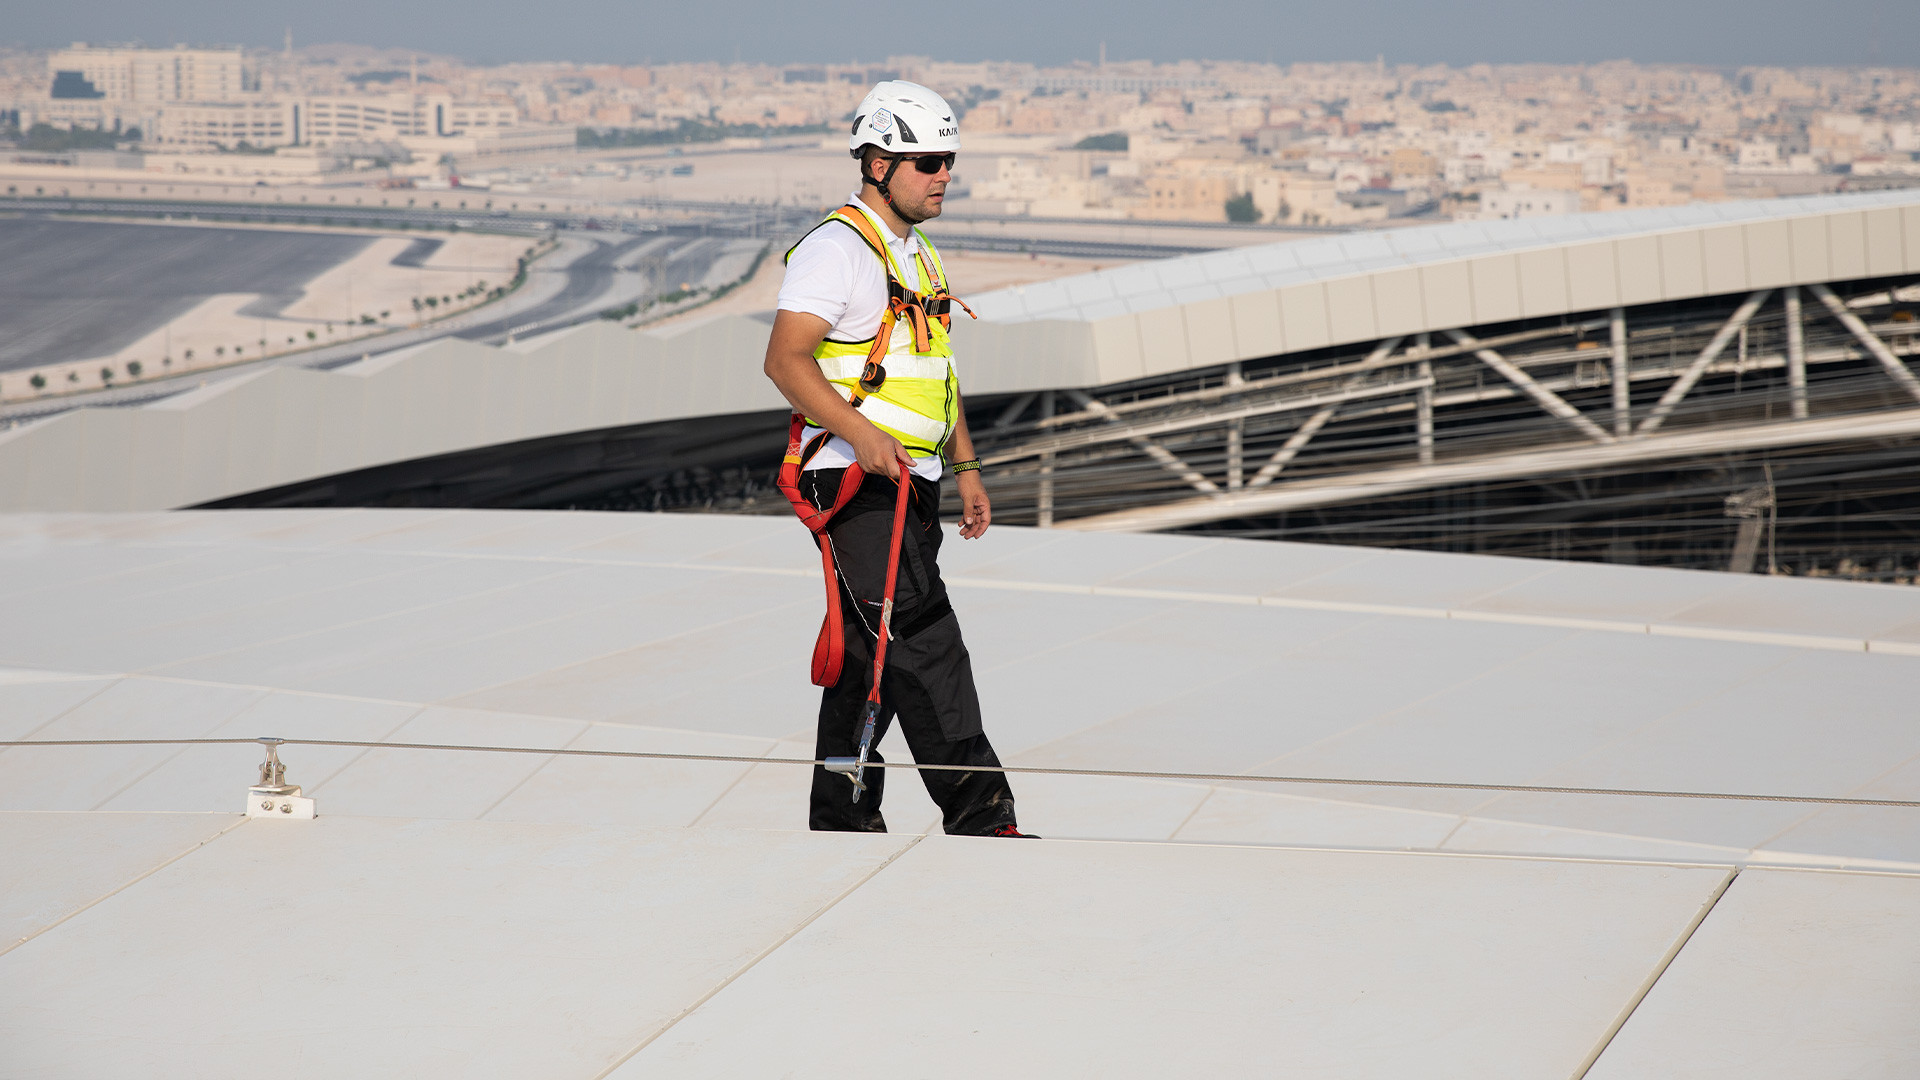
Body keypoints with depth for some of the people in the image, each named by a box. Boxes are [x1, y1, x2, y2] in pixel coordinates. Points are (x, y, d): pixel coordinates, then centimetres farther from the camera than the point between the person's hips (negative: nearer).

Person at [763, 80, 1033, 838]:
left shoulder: (920, 255, 20)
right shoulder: (836, 248, -10)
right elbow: (785, 359, -19)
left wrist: (966, 467, 21)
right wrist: (859, 432, -30)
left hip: (913, 483, 9)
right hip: (853, 481, -9)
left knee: (872, 651, 10)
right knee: (922, 641, -14)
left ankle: (842, 819, 15)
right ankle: (979, 816, -16)